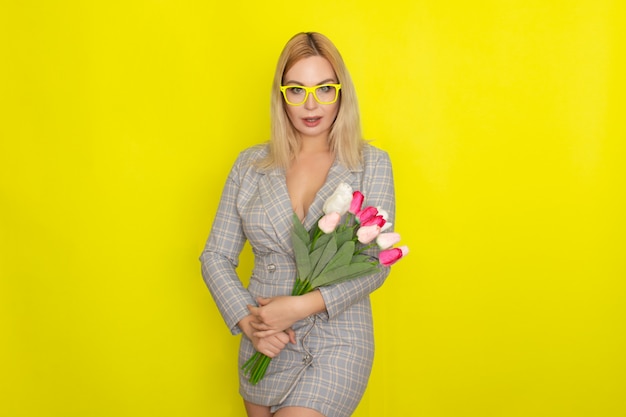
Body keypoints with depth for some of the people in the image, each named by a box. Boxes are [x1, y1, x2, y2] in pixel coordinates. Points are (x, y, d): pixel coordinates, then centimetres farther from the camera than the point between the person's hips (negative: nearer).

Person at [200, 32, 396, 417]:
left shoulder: (372, 164, -2)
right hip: (266, 346, 3)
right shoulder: (250, 165, 4)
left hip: (338, 344, -3)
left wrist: (301, 305, -18)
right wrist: (247, 320, -10)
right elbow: (216, 256, 5)